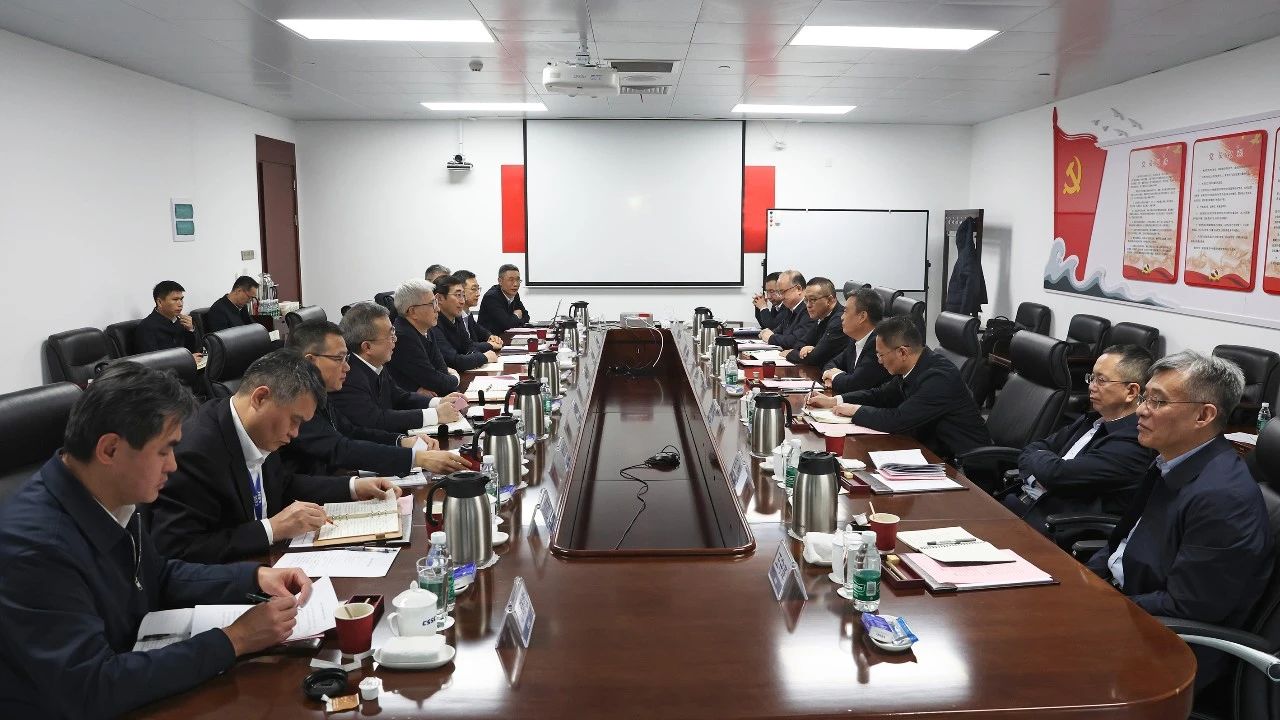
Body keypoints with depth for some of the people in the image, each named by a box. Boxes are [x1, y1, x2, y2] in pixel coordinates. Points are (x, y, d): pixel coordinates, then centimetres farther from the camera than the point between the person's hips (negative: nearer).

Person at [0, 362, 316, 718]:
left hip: (124, 691, 6)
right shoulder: (32, 544, -27)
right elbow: (92, 691, -27)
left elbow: (160, 577, 12)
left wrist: (256, 577, -1)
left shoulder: (113, 499, -5)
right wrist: (233, 641, -22)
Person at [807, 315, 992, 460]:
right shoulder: (915, 368, 1)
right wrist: (834, 401, 6)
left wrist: (856, 410, -13)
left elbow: (897, 420, -29)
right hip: (937, 451, 8)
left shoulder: (940, 377, -26)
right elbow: (881, 394, 16)